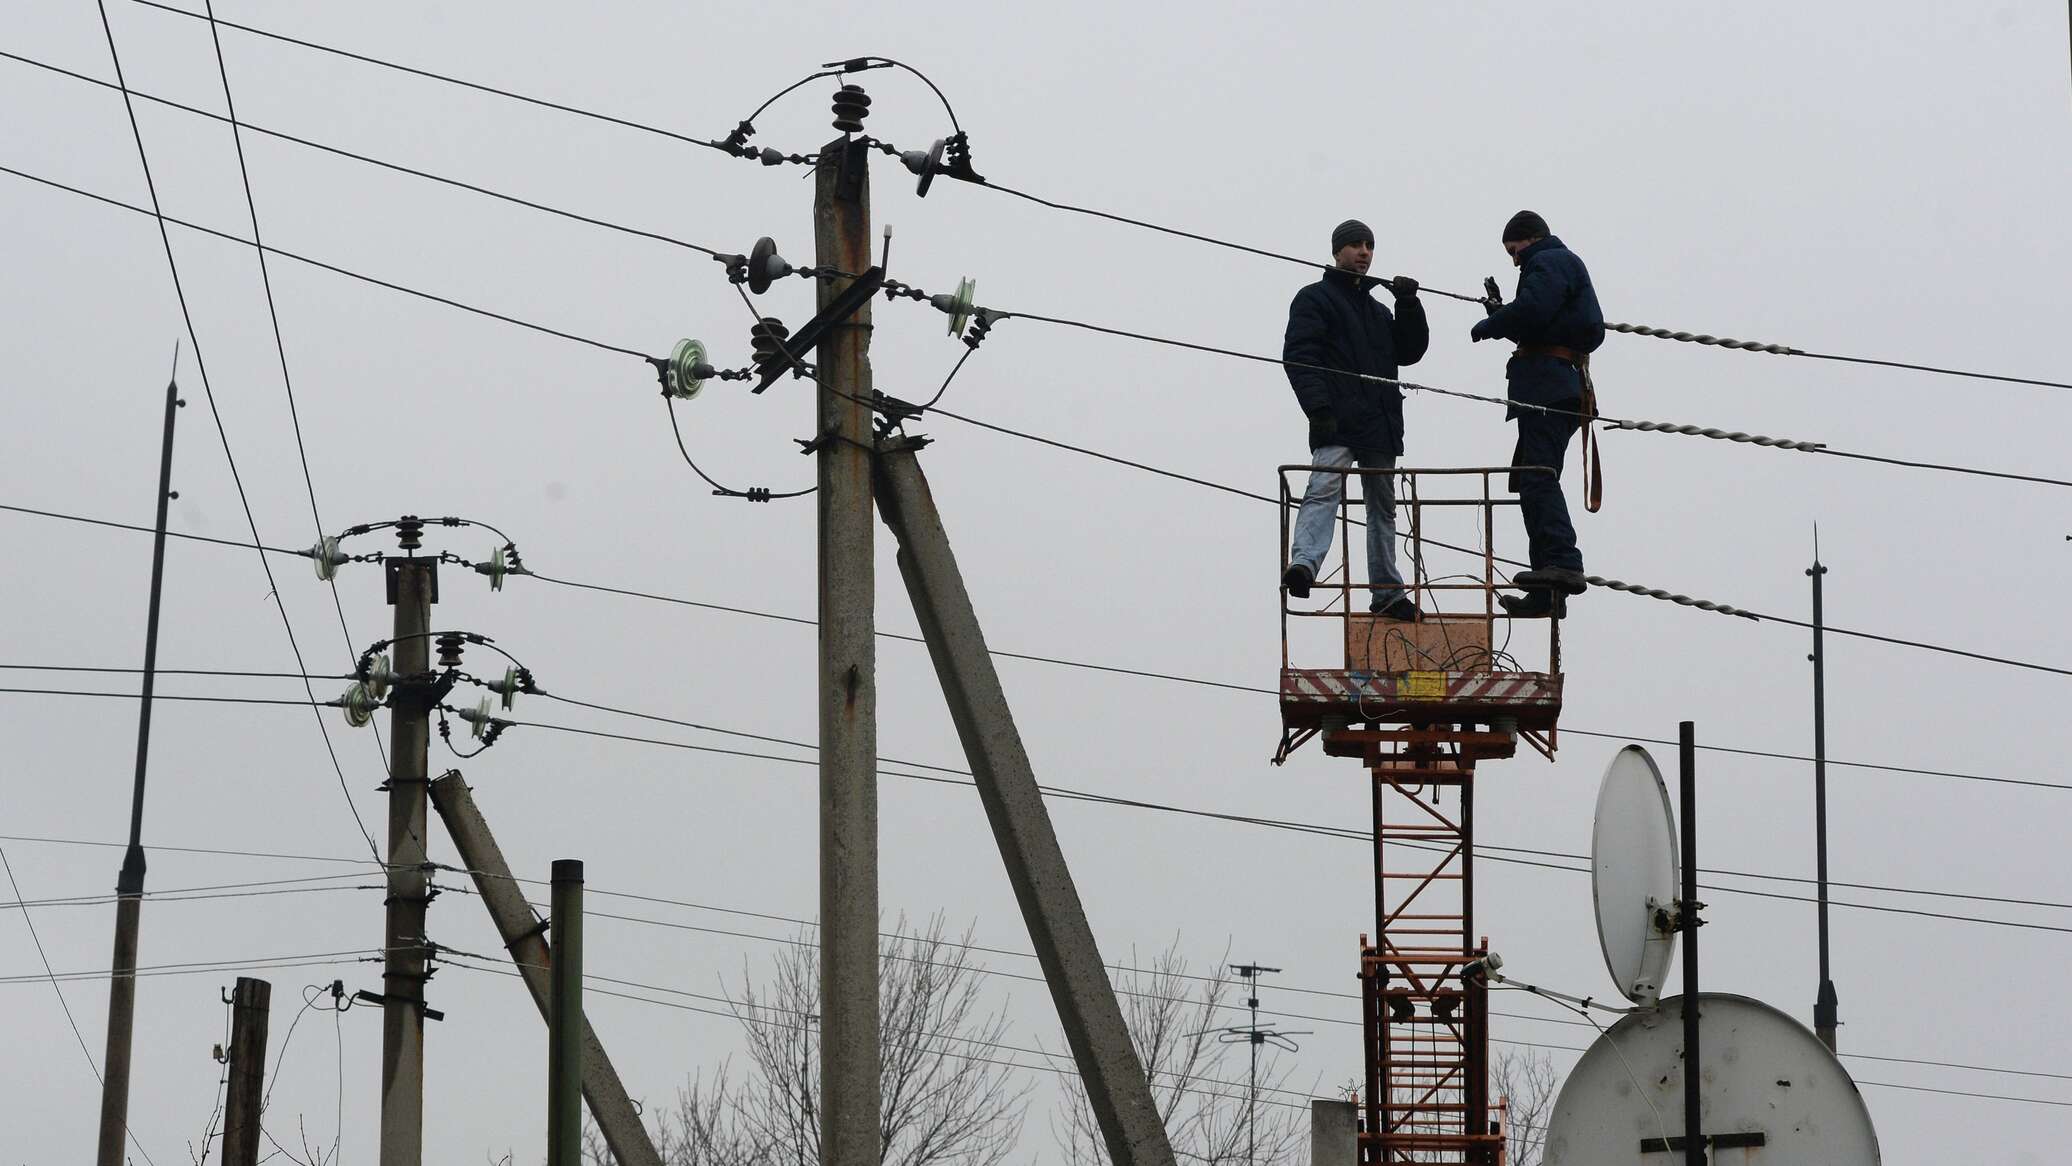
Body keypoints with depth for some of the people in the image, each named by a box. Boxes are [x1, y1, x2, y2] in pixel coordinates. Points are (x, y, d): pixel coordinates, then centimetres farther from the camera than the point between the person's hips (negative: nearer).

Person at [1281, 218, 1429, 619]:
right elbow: (1299, 356, -9)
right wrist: (1318, 407, -22)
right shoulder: (1315, 298, 4)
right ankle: (1303, 564, -44)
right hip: (1337, 423, -8)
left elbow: (1409, 352, 18)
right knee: (1324, 490, -26)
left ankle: (1386, 593, 15)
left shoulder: (1378, 311, 27)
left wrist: (1409, 305, 5)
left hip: (1380, 426, 8)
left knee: (1383, 507, 10)